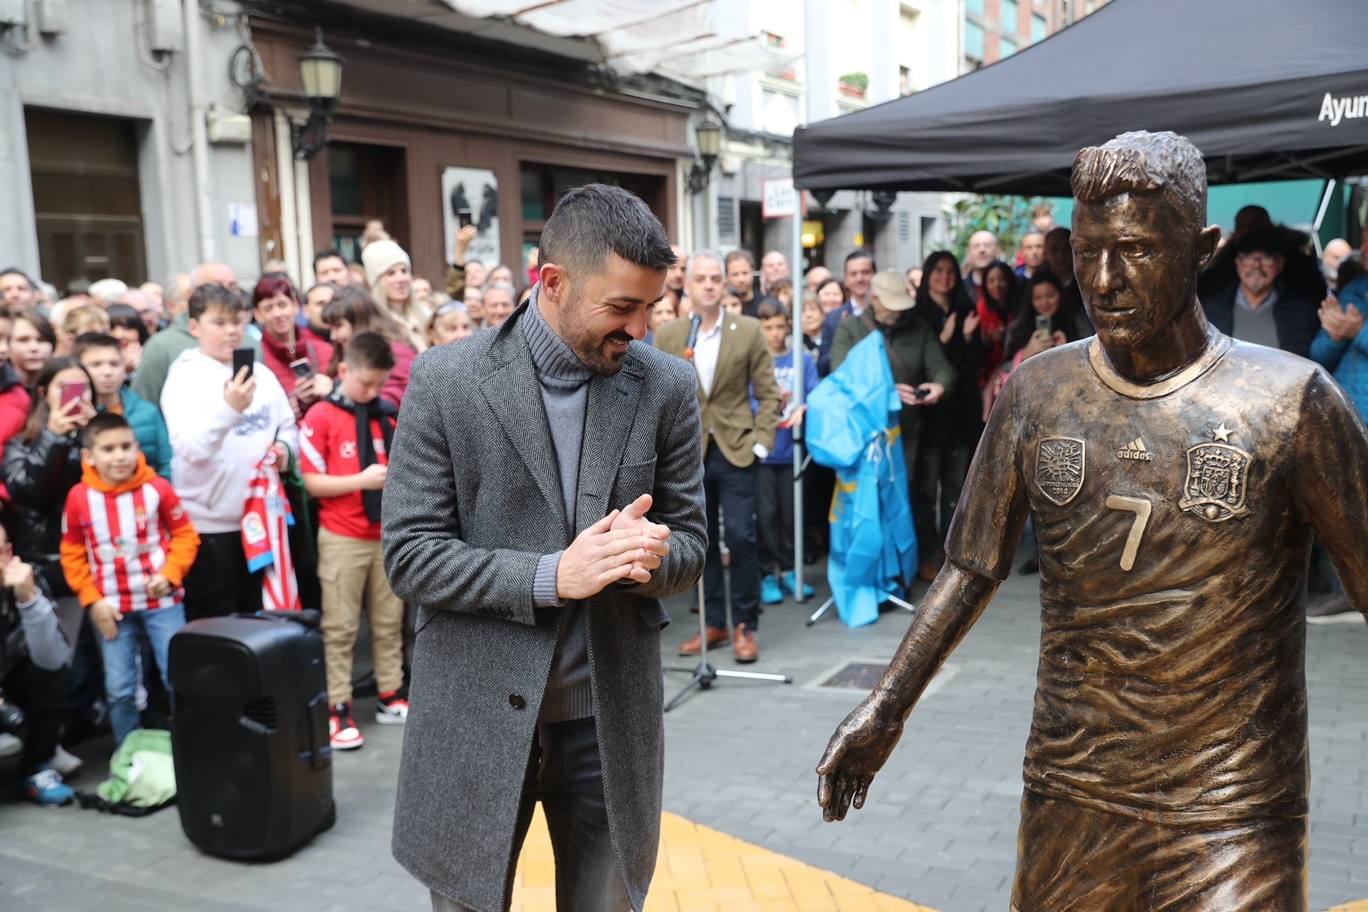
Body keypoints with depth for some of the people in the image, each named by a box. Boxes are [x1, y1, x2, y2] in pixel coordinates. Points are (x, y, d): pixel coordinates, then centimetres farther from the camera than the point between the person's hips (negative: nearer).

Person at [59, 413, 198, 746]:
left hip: (162, 601, -1)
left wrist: (171, 573, -14)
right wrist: (92, 600, -4)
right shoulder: (79, 497, -7)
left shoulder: (157, 488, -10)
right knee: (119, 690, 9)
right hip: (113, 608, 1)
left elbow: (185, 534, 0)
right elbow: (72, 554, 3)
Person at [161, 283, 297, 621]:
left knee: (258, 619, 19)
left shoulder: (260, 373, 5)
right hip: (210, 524, -5)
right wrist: (228, 409, -37)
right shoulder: (184, 377, -10)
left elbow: (288, 427, 14)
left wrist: (284, 446, -8)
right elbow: (189, 448, -23)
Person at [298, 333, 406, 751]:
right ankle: (338, 709, 9)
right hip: (342, 539, -5)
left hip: (389, 536, 5)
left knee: (389, 622, 12)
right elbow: (310, 482, -11)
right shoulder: (321, 416, -8)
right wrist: (362, 480, -20)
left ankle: (389, 697, 22)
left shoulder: (390, 415, 6)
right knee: (340, 627, 3)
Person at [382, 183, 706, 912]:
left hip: (612, 715, 2)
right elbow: (409, 555, -10)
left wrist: (651, 555, -20)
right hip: (477, 714, -1)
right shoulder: (446, 379, -9)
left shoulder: (667, 387, -3)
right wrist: (552, 575, -22)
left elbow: (691, 540, 4)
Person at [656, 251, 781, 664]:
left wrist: (761, 441, -7)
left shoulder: (749, 330, 1)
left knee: (740, 537, -6)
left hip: (736, 450, -2)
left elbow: (768, 393, 1)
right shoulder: (667, 336, 5)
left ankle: (745, 626, 7)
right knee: (702, 541, 8)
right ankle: (714, 623, 20)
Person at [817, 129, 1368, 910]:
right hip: (1068, 796, 3)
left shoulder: (1290, 400, -10)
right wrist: (886, 709, -2)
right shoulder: (1039, 393, -1)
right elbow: (974, 568, 4)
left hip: (1229, 817, -3)